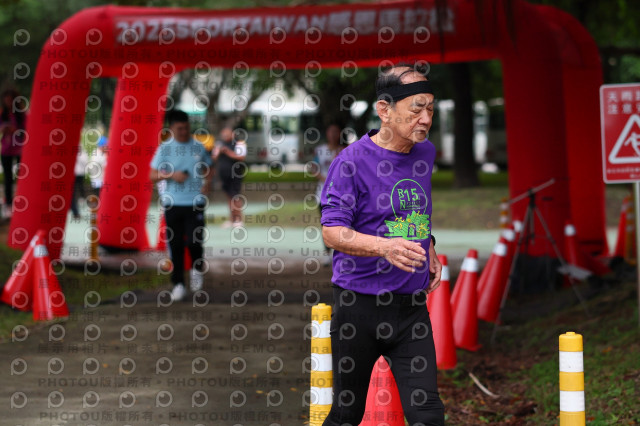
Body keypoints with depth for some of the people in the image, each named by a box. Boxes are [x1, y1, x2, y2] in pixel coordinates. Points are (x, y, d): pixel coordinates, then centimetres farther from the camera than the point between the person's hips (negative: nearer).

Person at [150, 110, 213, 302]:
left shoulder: (199, 147, 5)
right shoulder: (165, 148, 1)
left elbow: (208, 170, 17)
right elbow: (153, 175, 3)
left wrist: (207, 184, -3)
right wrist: (171, 175, -15)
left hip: (195, 203, 0)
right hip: (172, 203, 0)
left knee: (194, 241, -10)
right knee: (175, 245, 2)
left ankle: (197, 268, 20)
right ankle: (178, 284, 11)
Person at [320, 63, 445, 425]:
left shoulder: (426, 153, 9)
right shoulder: (352, 161, -11)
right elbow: (332, 231, -16)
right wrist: (384, 247, -31)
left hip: (411, 306, 5)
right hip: (359, 304, -4)